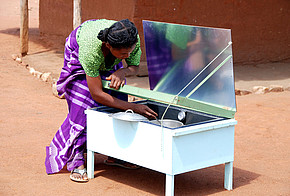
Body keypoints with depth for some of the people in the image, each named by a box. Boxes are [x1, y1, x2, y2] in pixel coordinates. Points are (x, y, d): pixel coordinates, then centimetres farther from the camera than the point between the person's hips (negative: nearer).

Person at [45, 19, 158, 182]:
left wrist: (123, 72, -39)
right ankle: (76, 162, -10)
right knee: (83, 105, -17)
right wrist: (134, 108, -40)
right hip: (78, 51, -4)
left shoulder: (133, 38, -37)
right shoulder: (91, 49, -47)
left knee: (118, 99, -5)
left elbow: (134, 67, -15)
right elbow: (97, 94, -38)